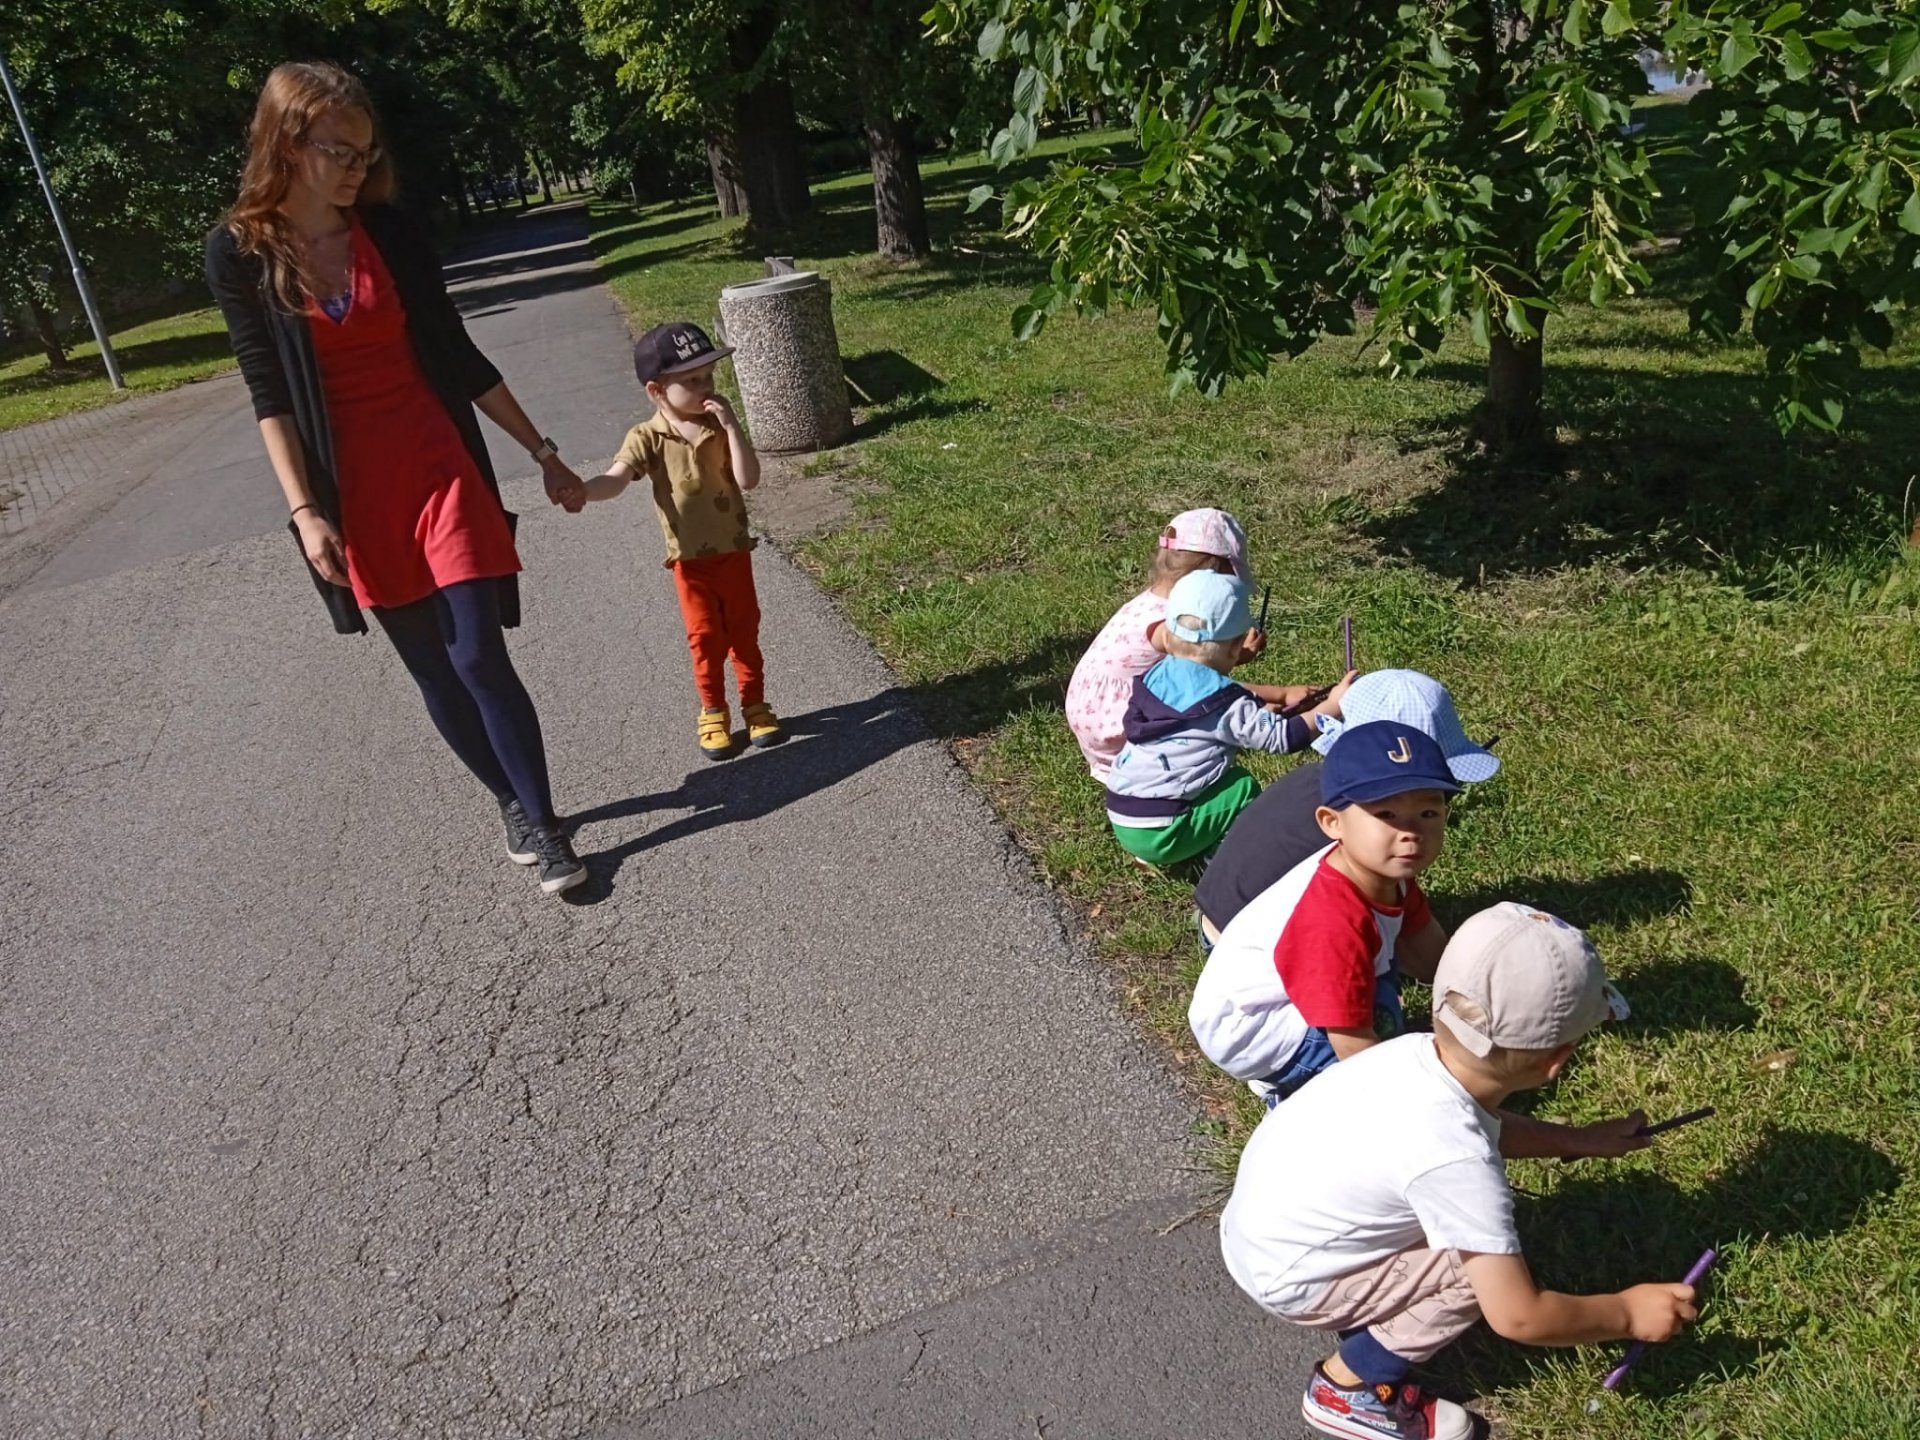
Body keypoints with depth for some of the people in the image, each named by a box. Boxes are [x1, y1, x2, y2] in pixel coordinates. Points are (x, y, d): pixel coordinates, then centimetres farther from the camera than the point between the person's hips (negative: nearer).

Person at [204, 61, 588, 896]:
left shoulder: (386, 230, 1)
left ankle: (542, 822, 8)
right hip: (356, 494, 0)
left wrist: (542, 453, 7)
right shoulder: (238, 252, -3)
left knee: (479, 658, -6)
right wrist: (303, 508, -11)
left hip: (440, 468, 0)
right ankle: (512, 804, 26)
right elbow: (267, 392, -2)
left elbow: (455, 354, 5)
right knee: (430, 670, 8)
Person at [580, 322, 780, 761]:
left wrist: (730, 425, -23)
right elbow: (615, 480, -21)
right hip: (690, 559, -2)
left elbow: (748, 479, -16)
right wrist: (579, 489, -41)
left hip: (733, 550, 2)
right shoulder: (648, 438, -11)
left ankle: (755, 704, 26)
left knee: (744, 631, 12)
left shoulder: (720, 427, -5)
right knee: (706, 638, 7)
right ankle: (713, 713, 22)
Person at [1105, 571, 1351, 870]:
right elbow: (1283, 736, -10)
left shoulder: (1157, 676, 7)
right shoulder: (1224, 705, -13)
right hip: (1159, 833, -7)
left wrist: (1277, 698, 25)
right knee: (1245, 789, 4)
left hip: (1121, 819, 7)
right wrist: (1332, 706, 1)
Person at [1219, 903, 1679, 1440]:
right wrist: (1627, 1313, -11)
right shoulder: (1455, 1158, -34)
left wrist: (1578, 1139, 17)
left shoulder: (1421, 1052, -12)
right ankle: (1344, 1389, 5)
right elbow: (1518, 1317, -27)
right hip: (1286, 1275, -8)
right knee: (1482, 1270, -11)